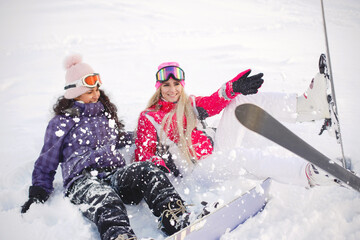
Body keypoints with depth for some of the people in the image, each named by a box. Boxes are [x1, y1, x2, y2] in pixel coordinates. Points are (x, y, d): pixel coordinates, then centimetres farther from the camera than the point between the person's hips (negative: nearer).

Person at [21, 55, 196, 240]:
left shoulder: (105, 113, 26)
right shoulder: (61, 123, 12)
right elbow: (46, 164, 16)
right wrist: (38, 193, 5)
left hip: (116, 174, 5)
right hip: (82, 180, -4)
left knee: (146, 170, -30)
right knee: (106, 200, -41)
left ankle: (177, 221, -51)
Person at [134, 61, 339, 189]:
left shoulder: (190, 104, 15)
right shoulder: (148, 119, 2)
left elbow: (212, 104, -5)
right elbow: (143, 155, -3)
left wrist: (233, 88, -24)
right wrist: (157, 167, -25)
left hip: (217, 147, 6)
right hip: (196, 169, -5)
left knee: (241, 100, -10)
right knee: (243, 156, -37)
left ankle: (307, 106, -28)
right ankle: (308, 173, -52)